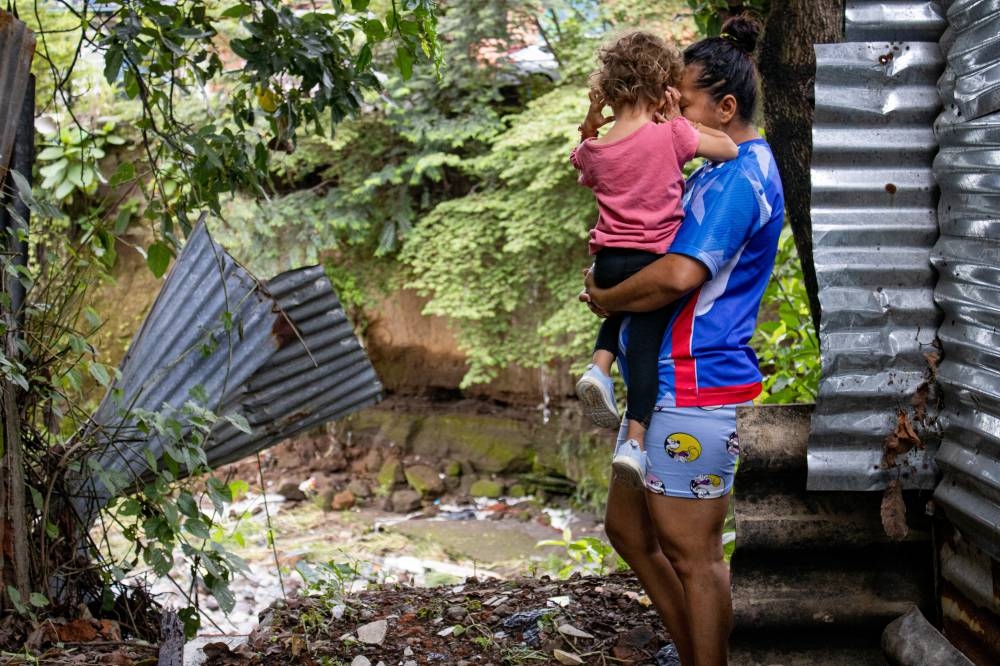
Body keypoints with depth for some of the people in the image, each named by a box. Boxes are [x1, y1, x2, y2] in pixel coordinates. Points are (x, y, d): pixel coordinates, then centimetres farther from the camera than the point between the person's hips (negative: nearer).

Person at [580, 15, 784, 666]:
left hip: (696, 387, -11)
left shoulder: (740, 176, -16)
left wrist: (604, 299, -11)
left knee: (691, 553, -1)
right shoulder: (724, 170, 17)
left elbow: (680, 275, -28)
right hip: (670, 382, 11)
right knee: (627, 527, 19)